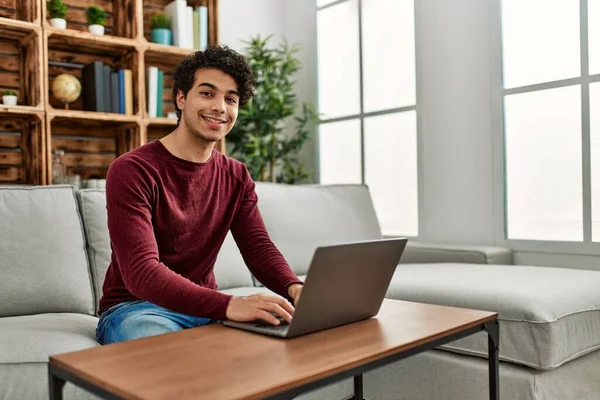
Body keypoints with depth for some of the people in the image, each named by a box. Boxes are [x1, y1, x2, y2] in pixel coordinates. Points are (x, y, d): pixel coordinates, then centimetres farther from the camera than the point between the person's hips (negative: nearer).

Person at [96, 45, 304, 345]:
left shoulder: (237, 177, 5)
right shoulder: (131, 171, -16)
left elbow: (259, 248, -5)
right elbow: (141, 272, -28)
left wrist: (295, 288, -29)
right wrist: (229, 305, -42)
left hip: (205, 306, 6)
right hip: (135, 307, -6)